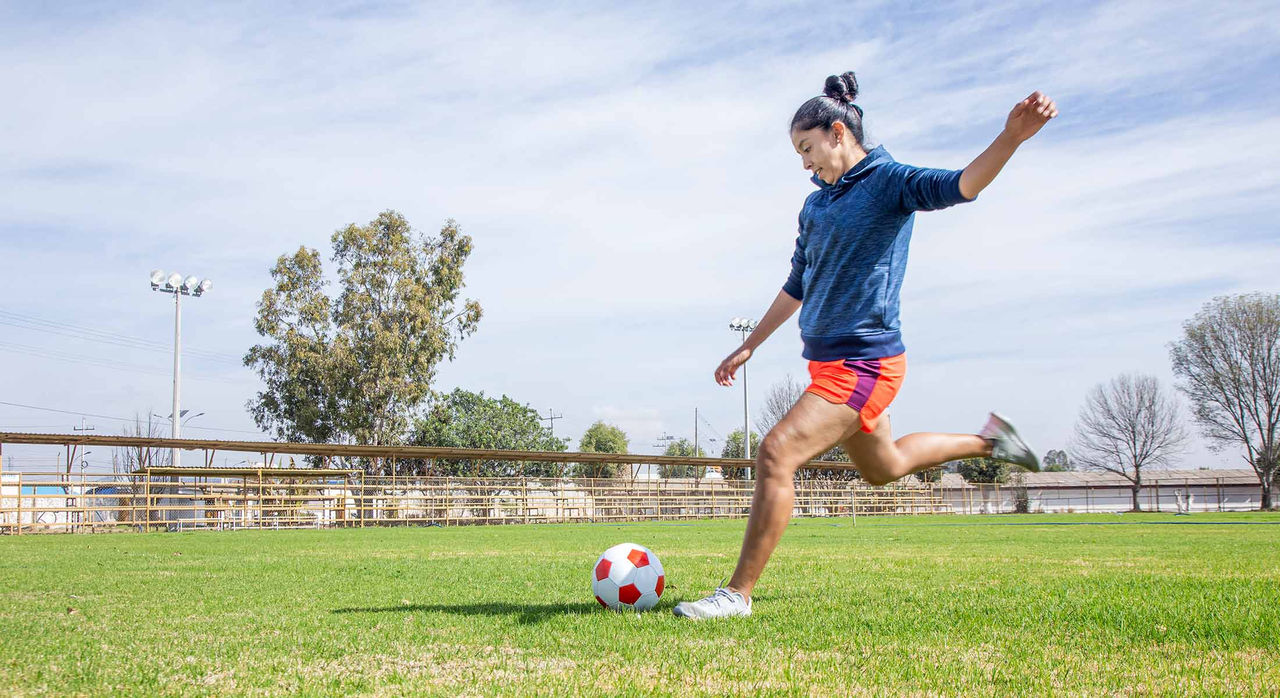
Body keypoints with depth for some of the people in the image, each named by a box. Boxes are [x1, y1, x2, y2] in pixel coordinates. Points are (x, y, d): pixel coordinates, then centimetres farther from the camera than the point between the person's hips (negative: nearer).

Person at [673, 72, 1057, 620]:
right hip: (831, 362, 9)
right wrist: (749, 346, 26)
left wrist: (1010, 137, -46)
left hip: (864, 361, -9)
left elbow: (958, 187, -27)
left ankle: (739, 594, -12)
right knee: (883, 467, 24)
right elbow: (796, 287, 24)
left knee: (776, 454, -19)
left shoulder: (887, 181, -8)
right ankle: (986, 440, 45)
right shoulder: (815, 205, 15)